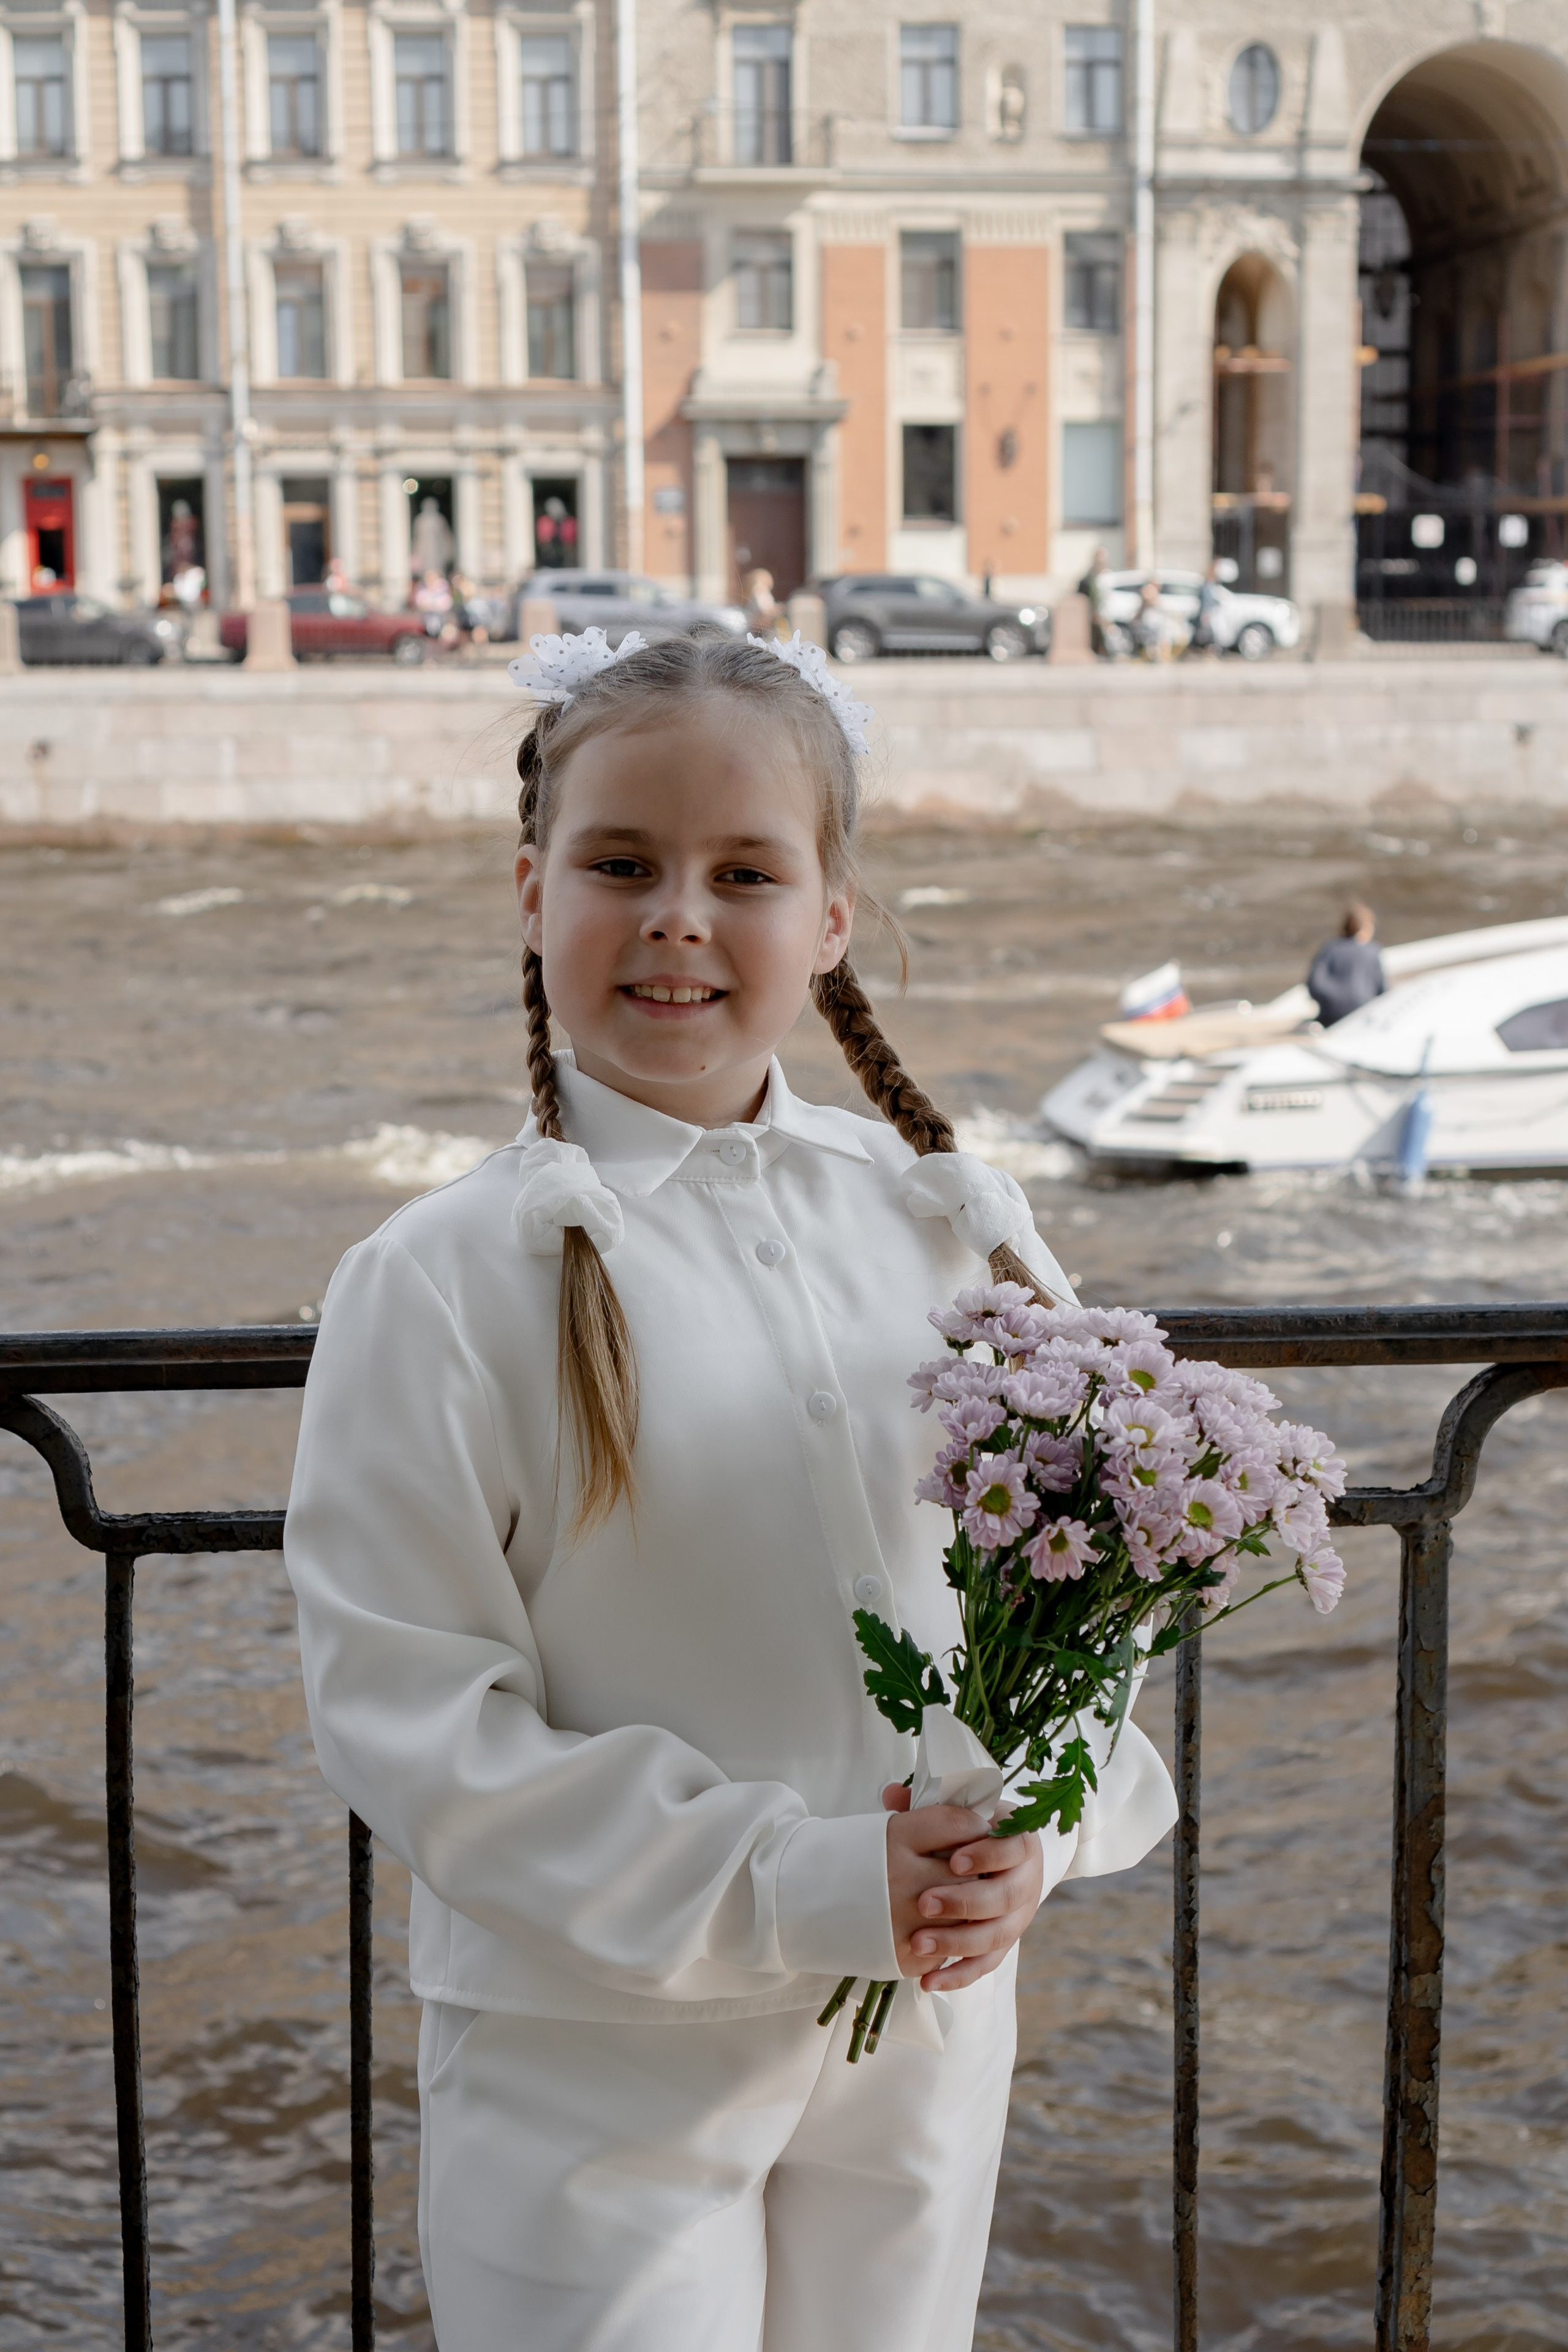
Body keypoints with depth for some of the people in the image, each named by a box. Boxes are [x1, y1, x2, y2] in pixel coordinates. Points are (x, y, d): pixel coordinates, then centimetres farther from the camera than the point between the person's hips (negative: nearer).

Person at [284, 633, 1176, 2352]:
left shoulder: (945, 1219, -1)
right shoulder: (446, 1283, -13)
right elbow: (406, 1712, -14)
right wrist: (789, 1888, -19)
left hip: (926, 2029, 4)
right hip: (593, 2058, -3)